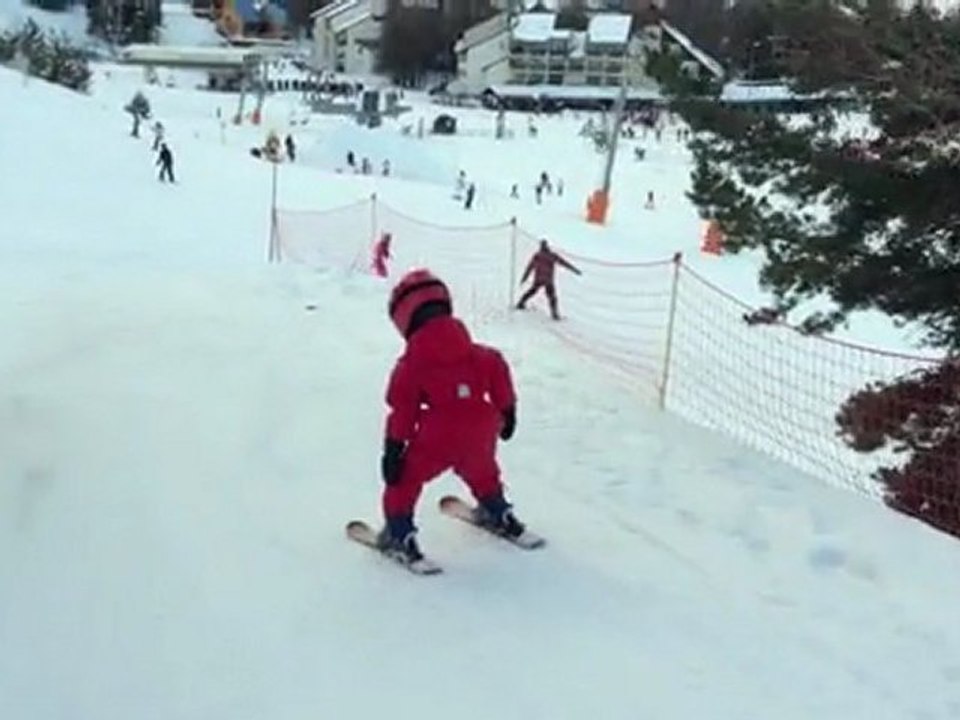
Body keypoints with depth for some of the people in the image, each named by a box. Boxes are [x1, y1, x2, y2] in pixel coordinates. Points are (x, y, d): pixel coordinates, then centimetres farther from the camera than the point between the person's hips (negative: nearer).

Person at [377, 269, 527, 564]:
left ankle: (399, 536, 6)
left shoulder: (412, 363, -3)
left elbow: (402, 407, -6)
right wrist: (506, 411, 24)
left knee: (405, 478, 11)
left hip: (437, 438, -5)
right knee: (481, 472, 34)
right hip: (481, 433, 5)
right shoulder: (474, 352, 10)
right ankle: (501, 517, 48)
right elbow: (499, 373, 11)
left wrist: (393, 448, -2)